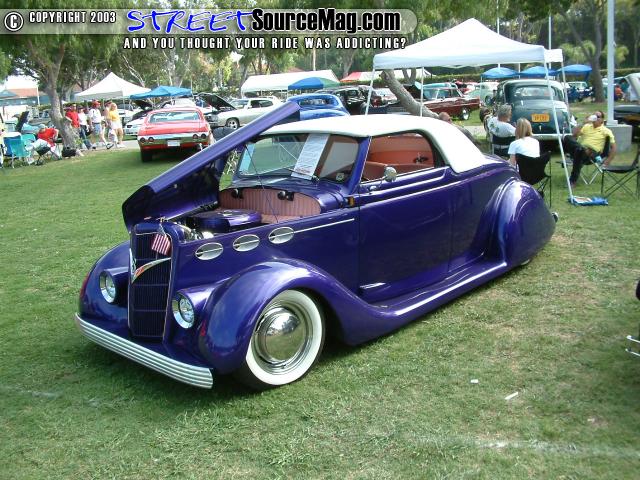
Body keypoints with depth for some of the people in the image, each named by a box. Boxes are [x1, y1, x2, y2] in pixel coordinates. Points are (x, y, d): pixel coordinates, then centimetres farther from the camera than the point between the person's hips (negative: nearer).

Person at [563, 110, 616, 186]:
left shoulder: (606, 131, 12)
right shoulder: (587, 126, 24)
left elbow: (613, 147, 9)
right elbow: (574, 134, 10)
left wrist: (608, 161, -1)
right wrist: (584, 123, 2)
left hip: (592, 153, -3)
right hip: (581, 149, 3)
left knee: (579, 151, -41)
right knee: (567, 138, -25)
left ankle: (572, 181, -38)